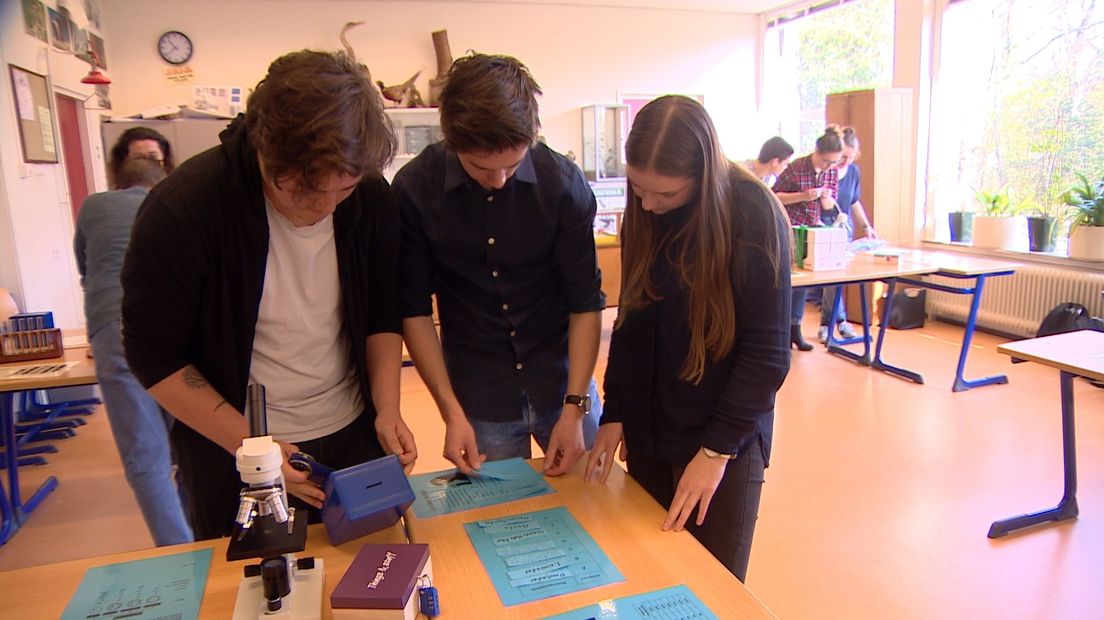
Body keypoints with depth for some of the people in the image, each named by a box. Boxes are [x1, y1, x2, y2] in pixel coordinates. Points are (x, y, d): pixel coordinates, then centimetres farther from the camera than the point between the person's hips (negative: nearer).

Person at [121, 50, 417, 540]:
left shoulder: (370, 198, -11)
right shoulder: (181, 210, -22)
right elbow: (154, 356, -13)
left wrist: (387, 409, -10)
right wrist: (248, 443, -20)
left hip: (355, 440, 4)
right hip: (231, 456, -3)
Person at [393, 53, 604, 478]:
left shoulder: (563, 182, -12)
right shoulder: (415, 189, -12)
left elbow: (586, 302, -7)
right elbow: (414, 308, -6)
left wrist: (575, 408, -12)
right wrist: (451, 412, -10)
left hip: (562, 383, 1)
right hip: (479, 400, -1)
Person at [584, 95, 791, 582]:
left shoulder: (753, 214, -16)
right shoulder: (642, 212, 0)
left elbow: (768, 353, -14)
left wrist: (718, 448, -16)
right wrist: (614, 414, 3)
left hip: (723, 439, -4)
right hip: (648, 434, 5)